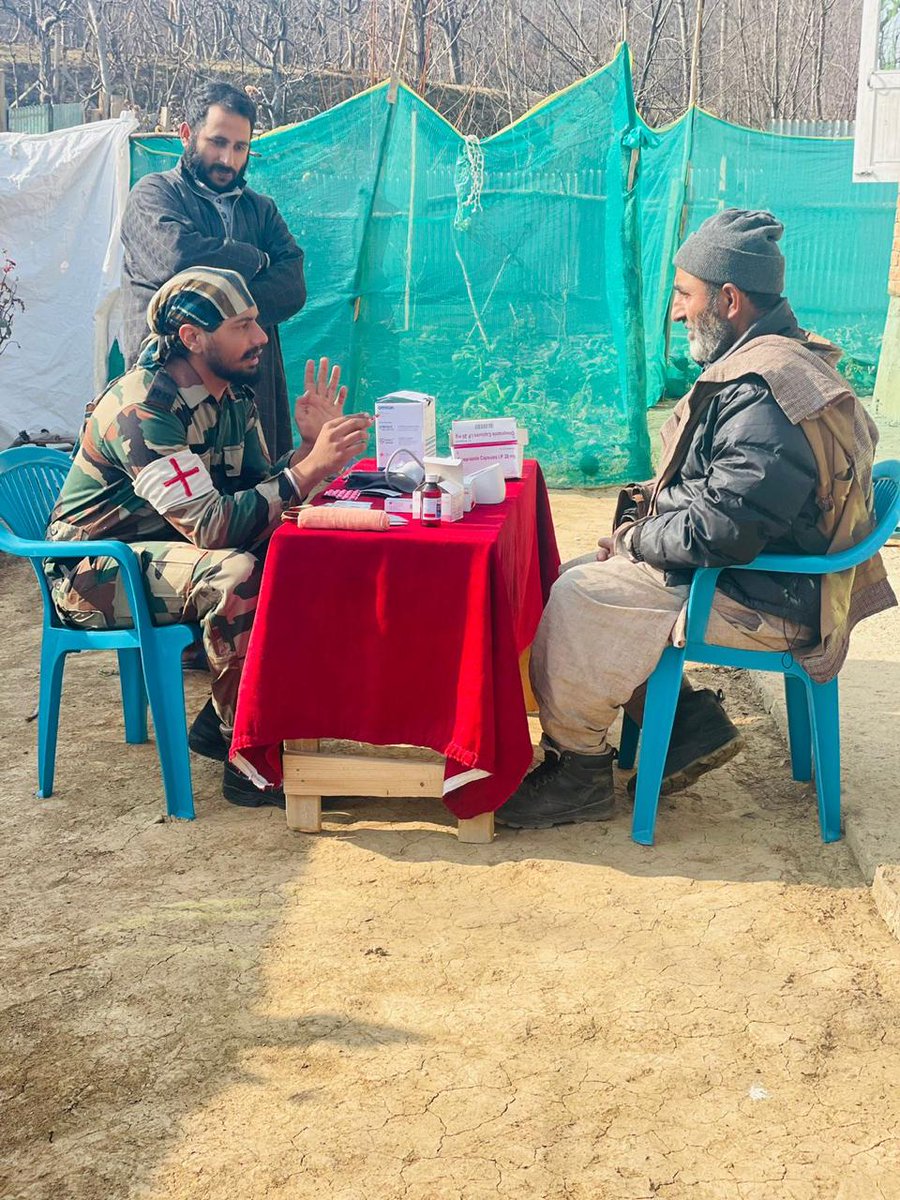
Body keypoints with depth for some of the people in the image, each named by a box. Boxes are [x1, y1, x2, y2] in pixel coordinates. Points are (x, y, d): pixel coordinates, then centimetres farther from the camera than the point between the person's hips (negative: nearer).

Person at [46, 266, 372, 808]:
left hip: (161, 549, 9)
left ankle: (220, 721, 1)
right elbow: (210, 525, -33)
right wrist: (311, 468, -35)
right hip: (95, 571, -8)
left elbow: (258, 493, 2)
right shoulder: (141, 408, -26)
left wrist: (311, 446, -15)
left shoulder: (234, 396, 1)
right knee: (233, 574, -32)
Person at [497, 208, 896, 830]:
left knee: (575, 603, -15)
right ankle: (689, 720, 9)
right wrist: (652, 509, 5)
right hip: (755, 574, 11)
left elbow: (723, 530, -31)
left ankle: (579, 769, 0)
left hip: (756, 602, -11)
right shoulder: (780, 359, 10)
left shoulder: (764, 396, -26)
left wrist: (637, 540, -14)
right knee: (577, 577, 8)